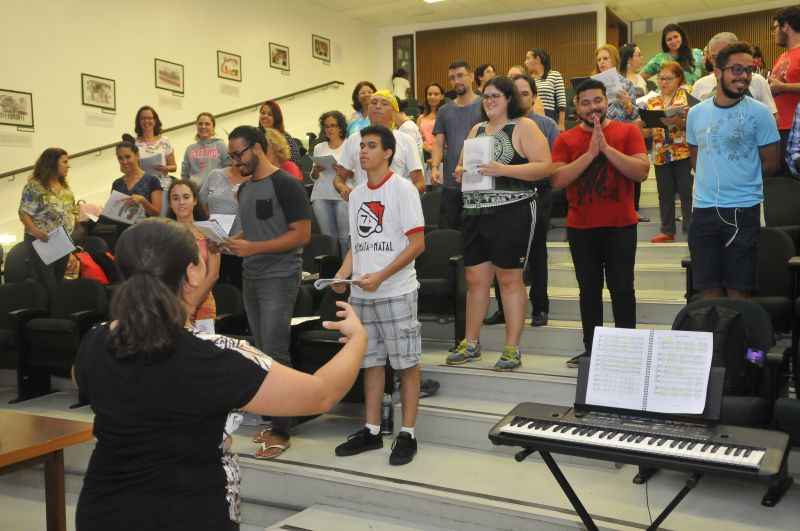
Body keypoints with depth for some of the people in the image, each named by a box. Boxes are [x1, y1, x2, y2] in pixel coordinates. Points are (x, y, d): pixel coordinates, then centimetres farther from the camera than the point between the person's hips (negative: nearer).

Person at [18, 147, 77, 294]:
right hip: (42, 242, -7)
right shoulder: (34, 186, -12)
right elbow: (24, 213, -15)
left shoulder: (64, 186, 10)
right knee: (48, 285, -5)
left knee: (58, 282, 14)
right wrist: (35, 231, -30)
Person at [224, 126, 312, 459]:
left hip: (279, 278, -8)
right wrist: (230, 242, 2)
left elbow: (302, 234, -15)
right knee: (263, 353, 11)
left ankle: (281, 431, 1)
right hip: (251, 278, 8)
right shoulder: (244, 188, 14)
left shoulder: (285, 184, -11)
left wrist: (254, 248, -20)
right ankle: (274, 421, 20)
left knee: (275, 353, -8)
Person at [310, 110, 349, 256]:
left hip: (343, 195, -3)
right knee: (328, 235, 3)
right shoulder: (319, 147, 17)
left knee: (345, 236, -9)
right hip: (321, 196, 4)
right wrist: (316, 170, -2)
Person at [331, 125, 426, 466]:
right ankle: (371, 430, 23)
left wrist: (380, 276, -18)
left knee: (406, 362, 1)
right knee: (371, 360, 13)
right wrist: (343, 274, 1)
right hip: (361, 294, 7)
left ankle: (408, 434, 11)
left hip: (396, 291, -6)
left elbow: (417, 244, -12)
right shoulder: (356, 194, 13)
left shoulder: (402, 189, -7)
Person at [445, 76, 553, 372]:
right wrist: (461, 171, 1)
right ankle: (471, 343, 21)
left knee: (509, 279, -1)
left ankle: (512, 349, 9)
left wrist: (503, 169, -19)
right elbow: (463, 165, 25)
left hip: (512, 211, -6)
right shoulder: (476, 130, 18)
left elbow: (545, 167, -11)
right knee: (475, 279, 9)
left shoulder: (523, 127, -2)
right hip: (475, 213, 6)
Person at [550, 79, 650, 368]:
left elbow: (641, 172, -11)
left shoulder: (628, 131, 0)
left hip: (620, 226, -2)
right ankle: (591, 349, 19)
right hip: (580, 228, 2)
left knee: (622, 289, 2)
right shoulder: (566, 139, 3)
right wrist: (590, 153, -17)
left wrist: (606, 148, -18)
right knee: (589, 290, 10)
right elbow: (557, 180, -9)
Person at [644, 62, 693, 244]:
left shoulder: (686, 95, 1)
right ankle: (667, 230, 19)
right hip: (661, 154, 4)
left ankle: (690, 229, 8)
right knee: (665, 194, 9)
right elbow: (646, 131, 10)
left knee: (686, 192, -1)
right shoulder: (652, 102, 13)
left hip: (683, 152, -4)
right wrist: (648, 127, -11)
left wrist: (679, 122, -25)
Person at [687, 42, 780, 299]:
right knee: (708, 289, 11)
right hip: (704, 209, 4)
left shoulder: (759, 112, -4)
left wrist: (741, 179, 4)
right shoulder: (696, 113, 7)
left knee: (738, 290, 2)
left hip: (743, 210, -3)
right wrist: (714, 180, 7)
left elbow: (771, 164, -1)